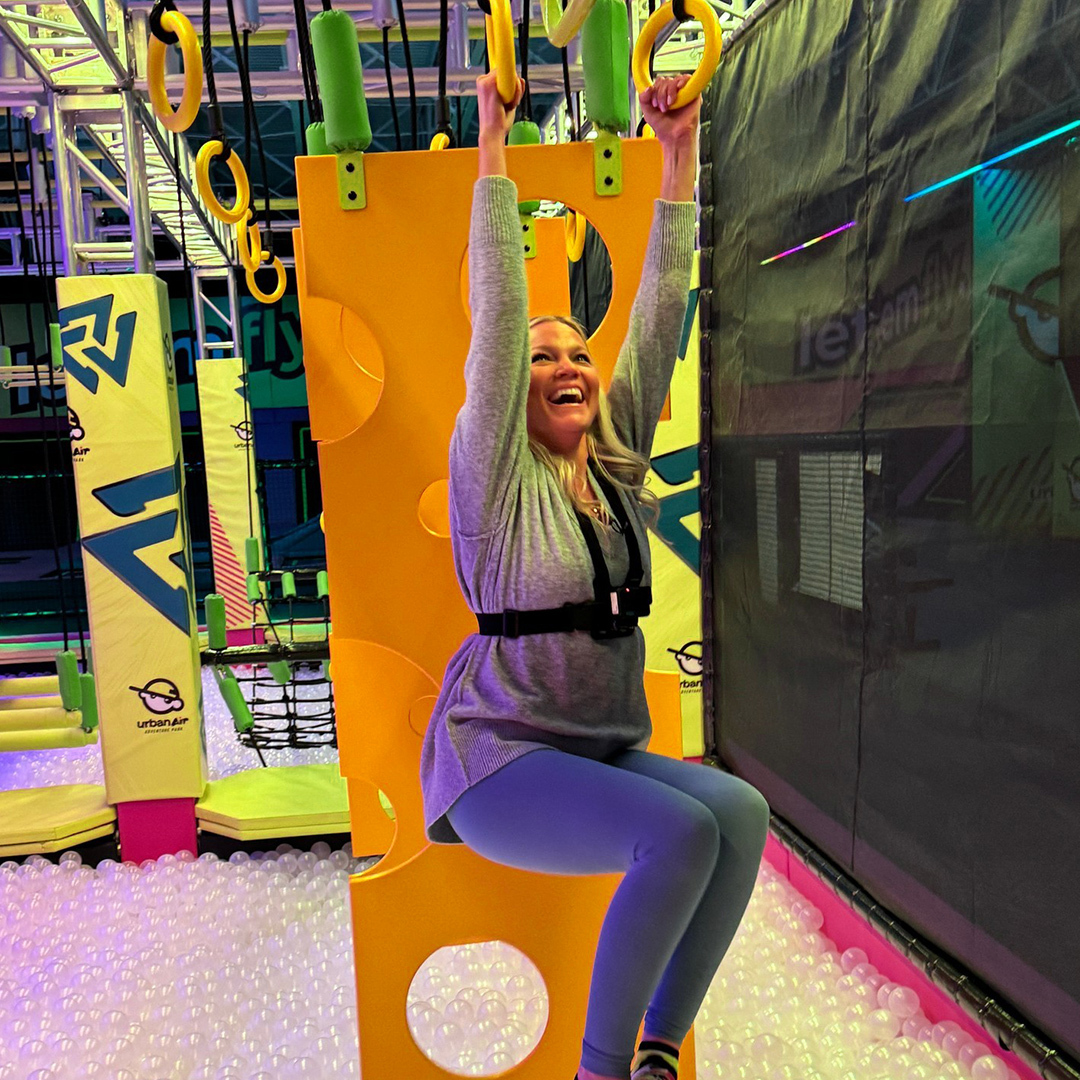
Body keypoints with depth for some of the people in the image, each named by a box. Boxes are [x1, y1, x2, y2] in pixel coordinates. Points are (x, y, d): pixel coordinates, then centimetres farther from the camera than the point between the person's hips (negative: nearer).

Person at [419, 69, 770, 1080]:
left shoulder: (619, 466, 7)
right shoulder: (493, 473, -6)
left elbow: (658, 318, 3)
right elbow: (496, 315, -12)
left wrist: (680, 153, 3)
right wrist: (493, 149, -8)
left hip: (607, 753, 6)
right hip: (498, 758, -5)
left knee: (741, 811, -19)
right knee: (679, 832, -26)